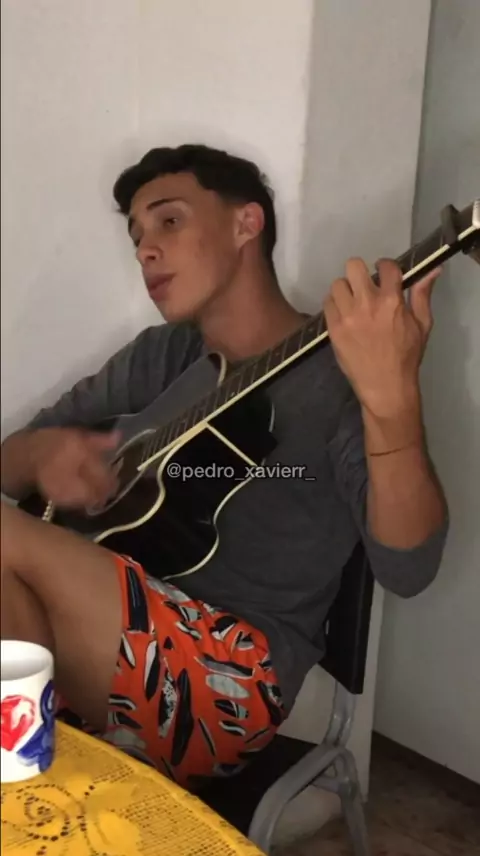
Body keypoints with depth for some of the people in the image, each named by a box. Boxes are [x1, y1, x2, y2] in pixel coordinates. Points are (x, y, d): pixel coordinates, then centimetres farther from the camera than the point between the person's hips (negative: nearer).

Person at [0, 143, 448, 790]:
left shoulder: (338, 374, -8)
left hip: (235, 677, -5)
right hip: (123, 643, 6)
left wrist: (393, 399, -37)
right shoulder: (160, 357, 11)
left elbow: (407, 569, -20)